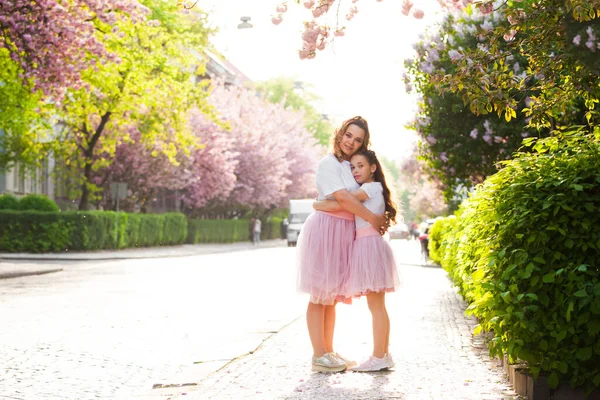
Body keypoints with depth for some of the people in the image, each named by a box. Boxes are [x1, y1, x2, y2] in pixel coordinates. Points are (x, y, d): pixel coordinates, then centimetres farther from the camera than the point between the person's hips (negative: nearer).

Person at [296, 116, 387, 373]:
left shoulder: (351, 166, 18)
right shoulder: (329, 163, -7)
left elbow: (362, 198, 19)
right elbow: (343, 198, -17)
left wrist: (380, 218, 1)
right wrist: (372, 218, -12)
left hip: (344, 234, 8)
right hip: (326, 229, -8)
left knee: (332, 295, 11)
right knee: (320, 294, -6)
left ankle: (328, 352, 17)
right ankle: (319, 356, -5)